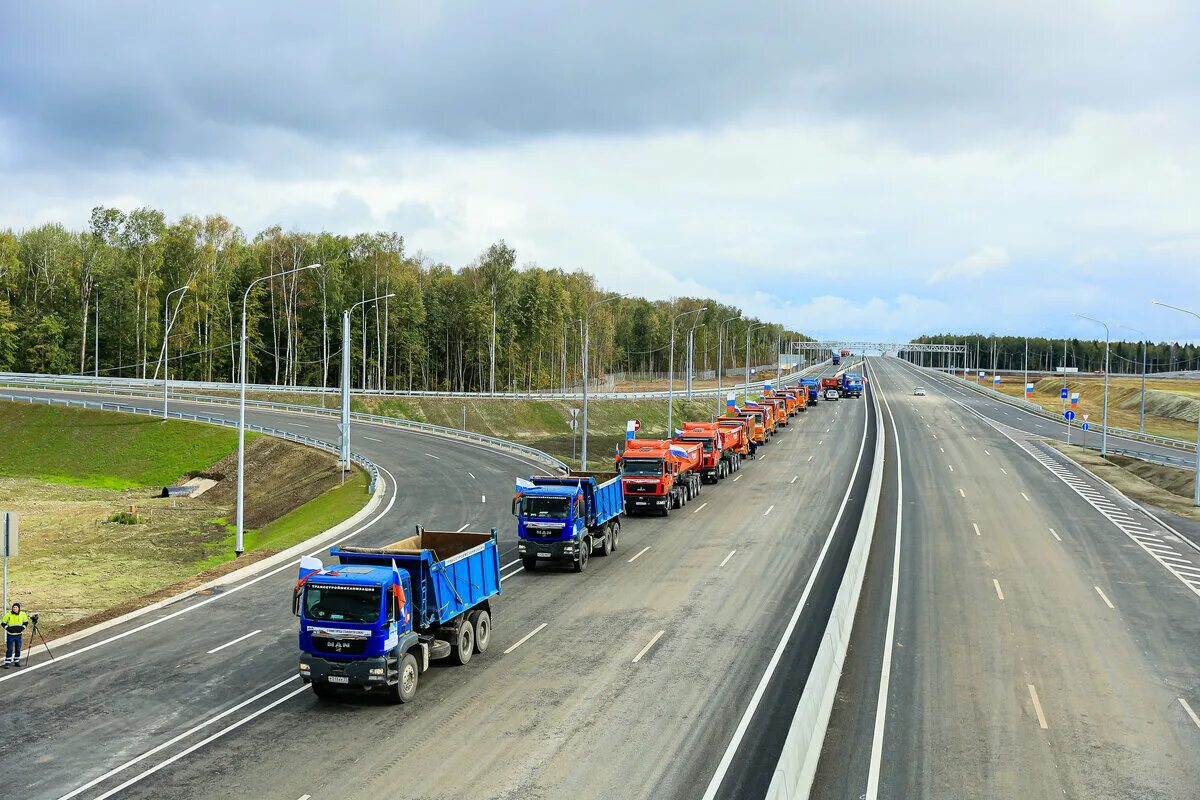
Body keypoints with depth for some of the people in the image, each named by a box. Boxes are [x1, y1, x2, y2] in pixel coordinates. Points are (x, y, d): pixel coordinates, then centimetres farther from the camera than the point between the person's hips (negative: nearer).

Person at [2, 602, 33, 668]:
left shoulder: (22, 614, -2)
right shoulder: (8, 615, -10)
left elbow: (26, 622, 14)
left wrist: (22, 628, 0)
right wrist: (8, 628, -13)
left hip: (18, 635, 3)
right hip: (10, 635, -3)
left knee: (18, 649, 10)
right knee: (9, 649, -5)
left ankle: (17, 661, 22)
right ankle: (7, 663, -2)